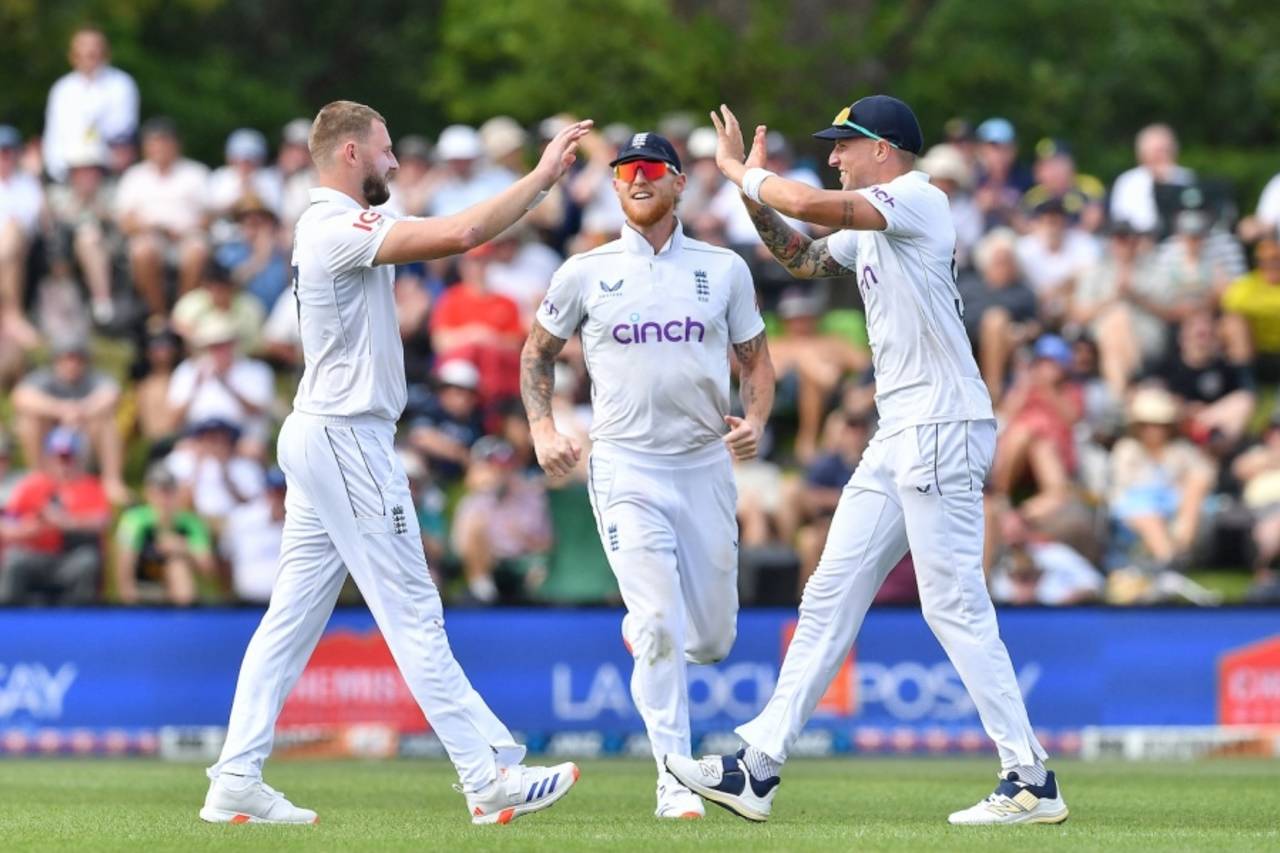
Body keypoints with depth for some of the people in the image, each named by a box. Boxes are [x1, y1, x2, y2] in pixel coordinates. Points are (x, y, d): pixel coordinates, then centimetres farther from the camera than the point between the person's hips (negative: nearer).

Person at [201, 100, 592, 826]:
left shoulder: (338, 228, 18)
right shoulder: (338, 228, -17)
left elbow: (446, 236, 17)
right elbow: (458, 234, -25)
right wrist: (543, 175, -18)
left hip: (324, 439, 10)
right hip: (347, 439, -10)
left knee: (294, 615, 8)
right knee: (412, 610, -7)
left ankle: (237, 781, 6)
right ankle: (489, 776, -6)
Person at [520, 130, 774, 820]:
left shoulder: (724, 269, 7)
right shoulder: (585, 273, 3)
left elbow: (755, 359, 12)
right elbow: (538, 352, 14)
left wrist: (755, 420, -7)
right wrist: (542, 428, -1)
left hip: (706, 463, 3)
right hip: (625, 467, -3)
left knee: (712, 639, 8)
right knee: (662, 626, -15)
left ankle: (643, 629, 43)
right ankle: (675, 781, -8)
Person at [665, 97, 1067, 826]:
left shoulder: (919, 200, -11)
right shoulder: (870, 229, 19)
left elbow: (810, 204, -21)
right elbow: (804, 258, 32)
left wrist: (743, 172, -4)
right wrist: (755, 189, 17)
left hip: (943, 429, -10)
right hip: (900, 437, 10)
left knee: (954, 604, -11)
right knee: (831, 597, 9)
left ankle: (1032, 783, -7)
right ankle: (758, 769, 10)